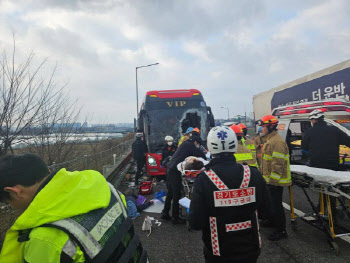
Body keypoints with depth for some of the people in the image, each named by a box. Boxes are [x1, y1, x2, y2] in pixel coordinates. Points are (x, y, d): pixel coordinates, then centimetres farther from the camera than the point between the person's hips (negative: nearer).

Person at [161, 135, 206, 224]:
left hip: (169, 169, 10)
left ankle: (165, 213, 28)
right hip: (175, 171, -10)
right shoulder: (190, 145, -7)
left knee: (170, 193, 19)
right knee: (176, 195, -1)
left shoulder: (185, 144, 20)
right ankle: (175, 218, 8)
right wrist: (205, 160, 12)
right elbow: (201, 155, -8)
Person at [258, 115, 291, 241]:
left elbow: (278, 163, -25)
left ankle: (281, 231, 10)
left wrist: (273, 180, -24)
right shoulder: (269, 140, 13)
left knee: (276, 204, -2)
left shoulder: (277, 142, -21)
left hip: (275, 181, -11)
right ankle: (272, 220, 41)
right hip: (269, 179, 11)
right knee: (271, 201, 24)